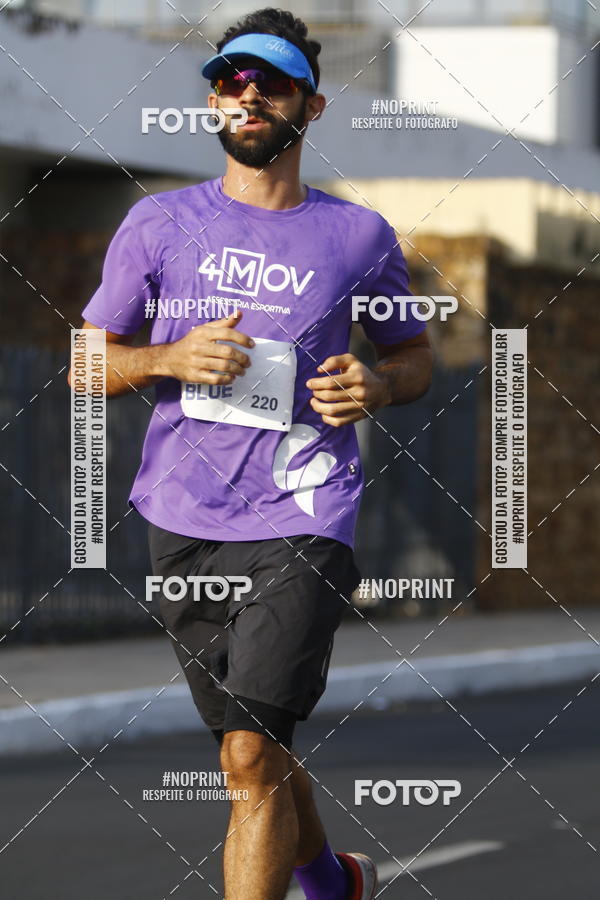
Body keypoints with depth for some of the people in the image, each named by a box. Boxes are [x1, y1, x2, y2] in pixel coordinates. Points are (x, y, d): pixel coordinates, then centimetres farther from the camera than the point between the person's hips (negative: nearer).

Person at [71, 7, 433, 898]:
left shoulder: (359, 236, 5)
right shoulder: (159, 224, 6)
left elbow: (415, 355, 18)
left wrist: (378, 384, -5)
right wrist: (169, 359, -11)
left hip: (303, 521, -2)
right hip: (186, 524, 2)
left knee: (252, 758, -15)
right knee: (255, 758, 13)